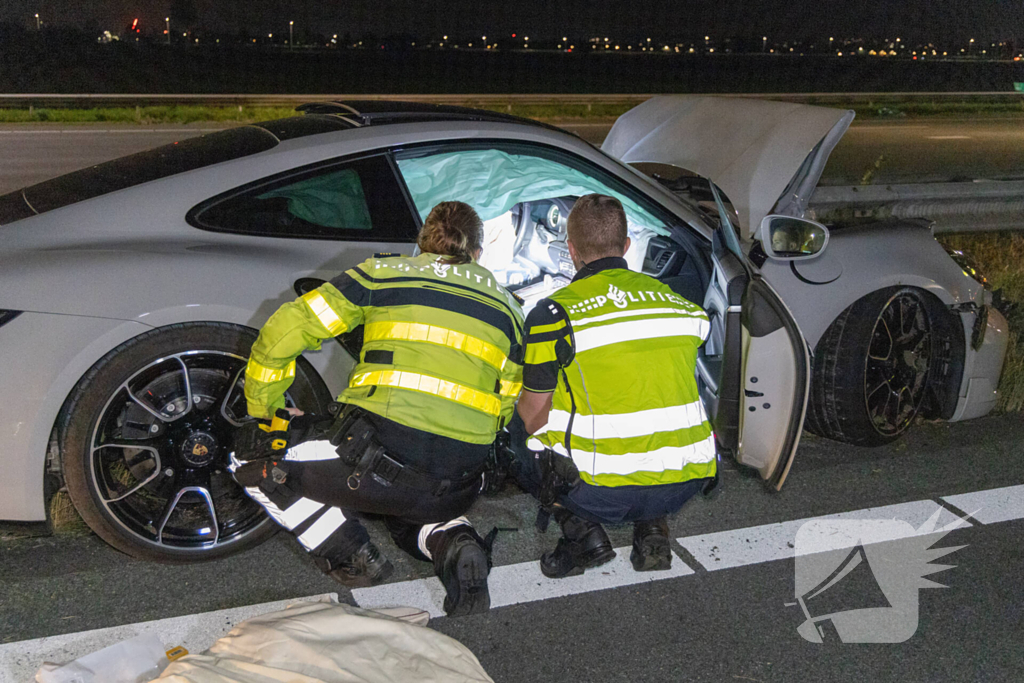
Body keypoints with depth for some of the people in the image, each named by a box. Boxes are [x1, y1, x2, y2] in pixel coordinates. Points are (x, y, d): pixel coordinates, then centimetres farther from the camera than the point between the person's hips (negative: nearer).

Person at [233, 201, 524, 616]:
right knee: (409, 517, 39)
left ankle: (351, 557, 7)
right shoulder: (507, 306, 18)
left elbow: (285, 330, 4)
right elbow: (505, 406, 18)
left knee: (253, 458, 17)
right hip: (457, 487, 5)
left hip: (379, 458, -5)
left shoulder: (383, 273, 8)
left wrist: (265, 415, 15)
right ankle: (450, 540, 5)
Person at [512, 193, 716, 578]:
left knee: (519, 430, 21)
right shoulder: (683, 305, 9)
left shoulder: (554, 314, -7)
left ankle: (582, 531, 5)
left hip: (601, 494, -4)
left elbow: (533, 415, -1)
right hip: (683, 487, 5)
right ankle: (653, 527, 14)